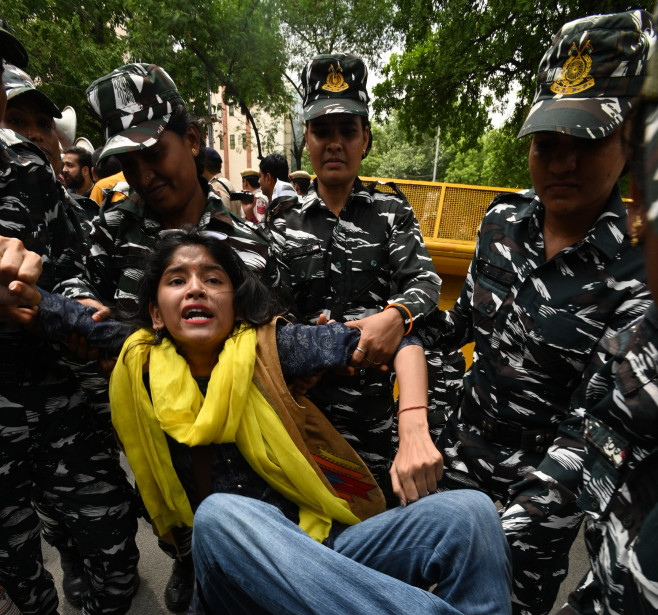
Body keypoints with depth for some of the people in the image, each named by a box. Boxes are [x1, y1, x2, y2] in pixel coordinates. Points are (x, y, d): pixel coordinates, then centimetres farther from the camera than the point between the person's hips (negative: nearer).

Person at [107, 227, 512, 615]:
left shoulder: (271, 346, -5)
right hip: (232, 571, 1)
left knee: (469, 512, -23)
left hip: (329, 540, 0)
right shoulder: (142, 376, 2)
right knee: (220, 514, -35)